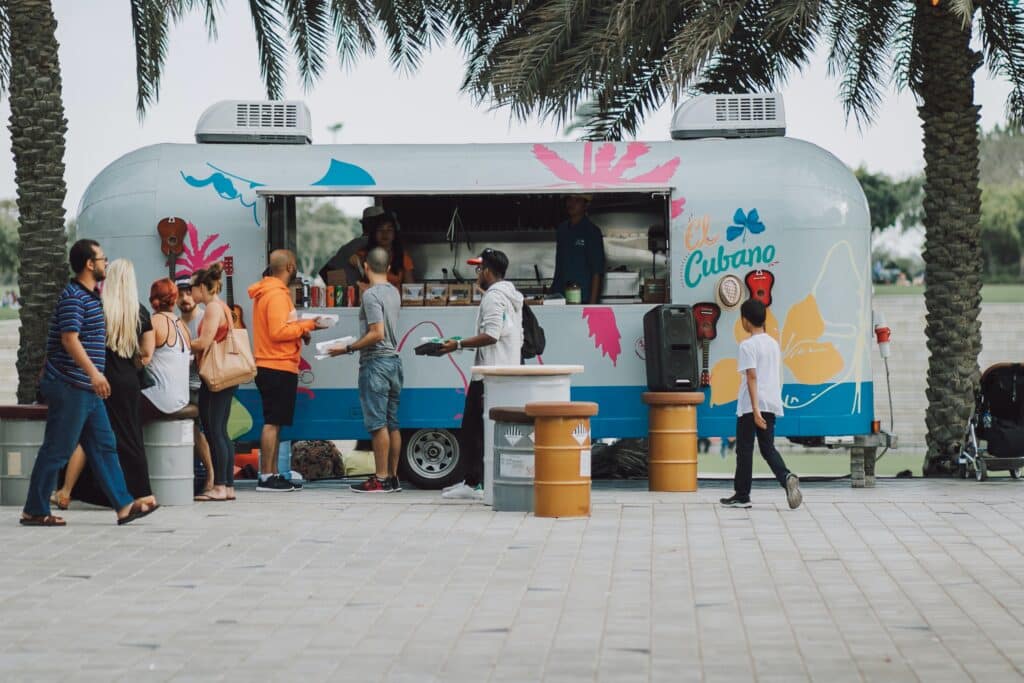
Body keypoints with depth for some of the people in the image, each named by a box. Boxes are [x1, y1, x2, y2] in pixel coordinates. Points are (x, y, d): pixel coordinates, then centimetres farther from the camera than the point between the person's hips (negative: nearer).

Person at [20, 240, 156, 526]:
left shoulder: (90, 296, 17)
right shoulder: (73, 297, -15)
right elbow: (69, 338, -24)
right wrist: (94, 372, -32)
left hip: (87, 388, 10)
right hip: (69, 387, -10)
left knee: (104, 446, 8)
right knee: (57, 450, -4)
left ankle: (124, 505, 9)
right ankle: (34, 511, 3)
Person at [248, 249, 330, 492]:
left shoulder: (268, 292, 17)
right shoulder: (277, 295, -15)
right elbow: (278, 332, -22)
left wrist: (300, 330, 9)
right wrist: (308, 325, -14)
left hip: (272, 368, 10)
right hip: (279, 369, -10)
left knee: (274, 423, 12)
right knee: (273, 422, -9)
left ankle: (272, 475, 16)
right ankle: (266, 477, -8)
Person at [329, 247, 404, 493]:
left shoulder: (371, 294, -14)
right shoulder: (393, 292, 13)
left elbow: (377, 334, -20)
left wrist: (348, 349, -15)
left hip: (376, 363, -9)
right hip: (393, 360, 9)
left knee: (378, 424, -7)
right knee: (392, 423, 10)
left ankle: (380, 479, -7)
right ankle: (392, 477, 13)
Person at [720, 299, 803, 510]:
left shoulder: (747, 345, -10)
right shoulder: (774, 344, 13)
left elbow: (752, 377, -17)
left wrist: (755, 409, -21)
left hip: (751, 406, -6)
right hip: (772, 403, 6)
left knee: (744, 450, 4)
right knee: (768, 448, 9)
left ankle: (741, 495, 11)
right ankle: (786, 477, -17)